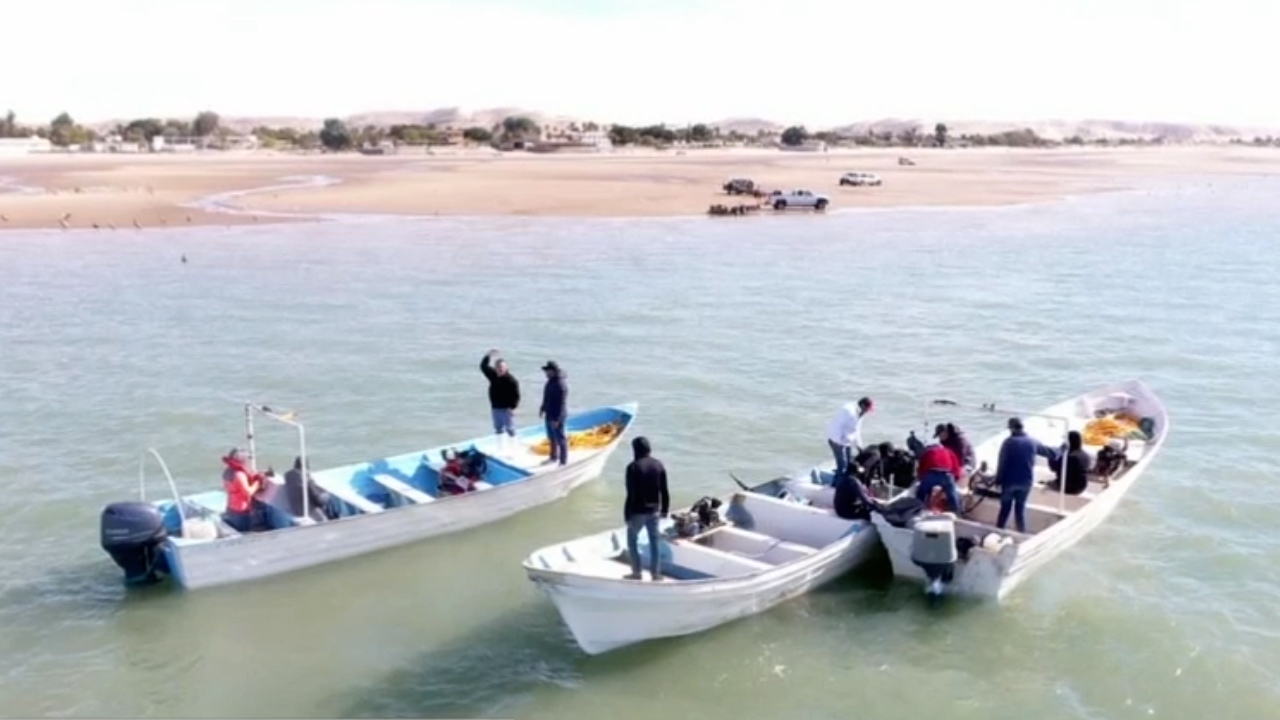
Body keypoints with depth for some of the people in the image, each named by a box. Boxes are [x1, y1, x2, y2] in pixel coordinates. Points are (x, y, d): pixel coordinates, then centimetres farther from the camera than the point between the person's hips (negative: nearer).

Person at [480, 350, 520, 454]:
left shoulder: (511, 380, -18)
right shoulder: (493, 375, 2)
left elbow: (516, 395, -18)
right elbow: (483, 366, 11)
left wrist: (513, 407, -24)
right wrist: (488, 356, 0)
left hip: (506, 409, -7)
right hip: (495, 408, 7)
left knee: (510, 430, -1)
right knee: (498, 429, 17)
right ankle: (500, 449, 29)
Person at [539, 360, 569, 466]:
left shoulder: (561, 385, -26)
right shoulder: (550, 381, 4)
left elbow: (562, 403, -25)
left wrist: (557, 419, -25)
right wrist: (543, 409, 22)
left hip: (557, 417, -10)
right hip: (549, 415, 10)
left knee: (560, 438, 1)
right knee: (552, 437, 22)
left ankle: (563, 461, 11)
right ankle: (554, 457, 38)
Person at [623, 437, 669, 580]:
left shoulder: (633, 467, -17)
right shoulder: (658, 464, 0)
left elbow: (631, 494, -17)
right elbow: (664, 491, 4)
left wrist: (627, 514, -10)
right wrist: (665, 509, 15)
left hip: (638, 511, -4)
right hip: (654, 510, 5)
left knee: (632, 540, 12)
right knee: (654, 541, 14)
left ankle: (636, 572, 13)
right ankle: (655, 572, 18)